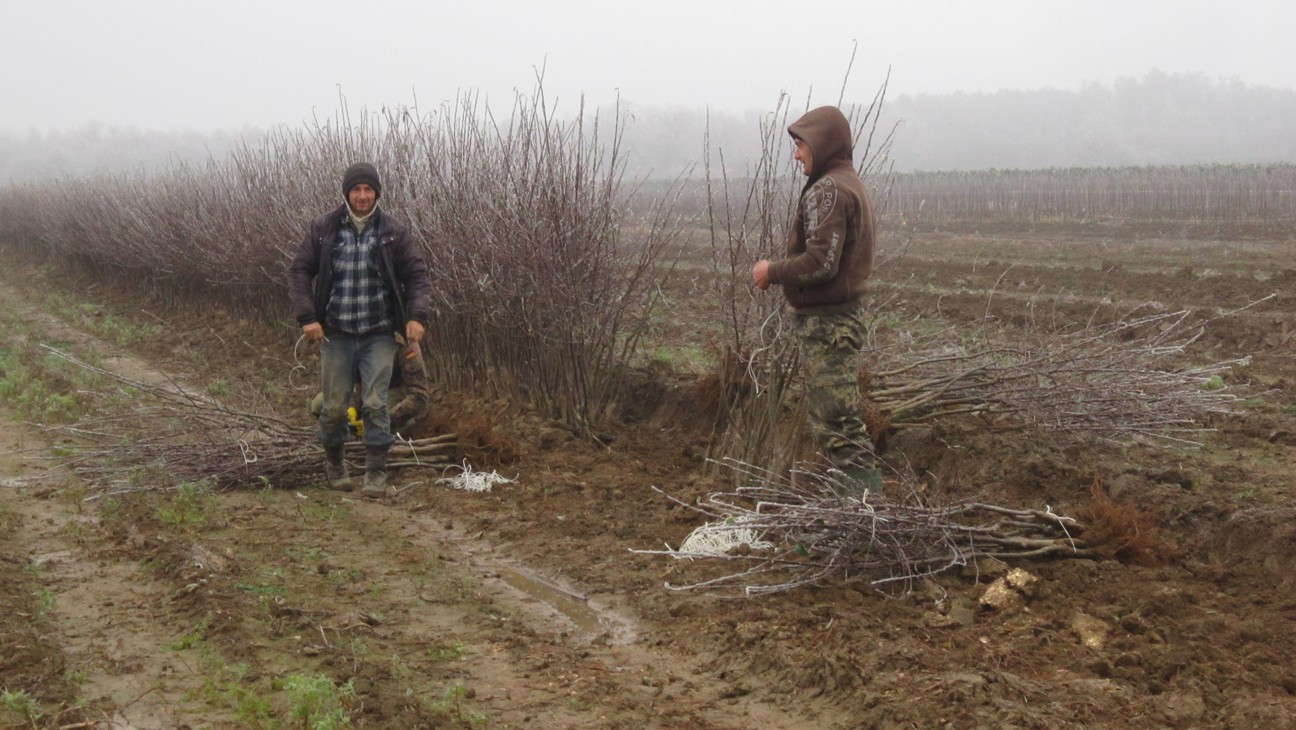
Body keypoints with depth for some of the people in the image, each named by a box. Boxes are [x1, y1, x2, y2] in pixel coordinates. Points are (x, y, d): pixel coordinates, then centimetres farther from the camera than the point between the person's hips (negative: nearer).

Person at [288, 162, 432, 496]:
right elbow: (299, 271, 3)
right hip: (336, 334, 1)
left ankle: (376, 472, 5)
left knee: (375, 405, -7)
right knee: (334, 407, 6)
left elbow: (417, 276, 1)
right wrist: (306, 316, -8)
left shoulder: (394, 231, -1)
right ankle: (333, 462, 30)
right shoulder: (323, 228, -1)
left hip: (379, 335, -1)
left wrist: (417, 316, -14)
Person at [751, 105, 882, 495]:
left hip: (825, 322, -11)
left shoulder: (828, 190, -16)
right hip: (844, 314, 11)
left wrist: (773, 272, -9)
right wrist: (781, 272, 13)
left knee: (836, 423, -8)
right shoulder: (851, 185, 17)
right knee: (841, 419, 17)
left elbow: (820, 261, -23)